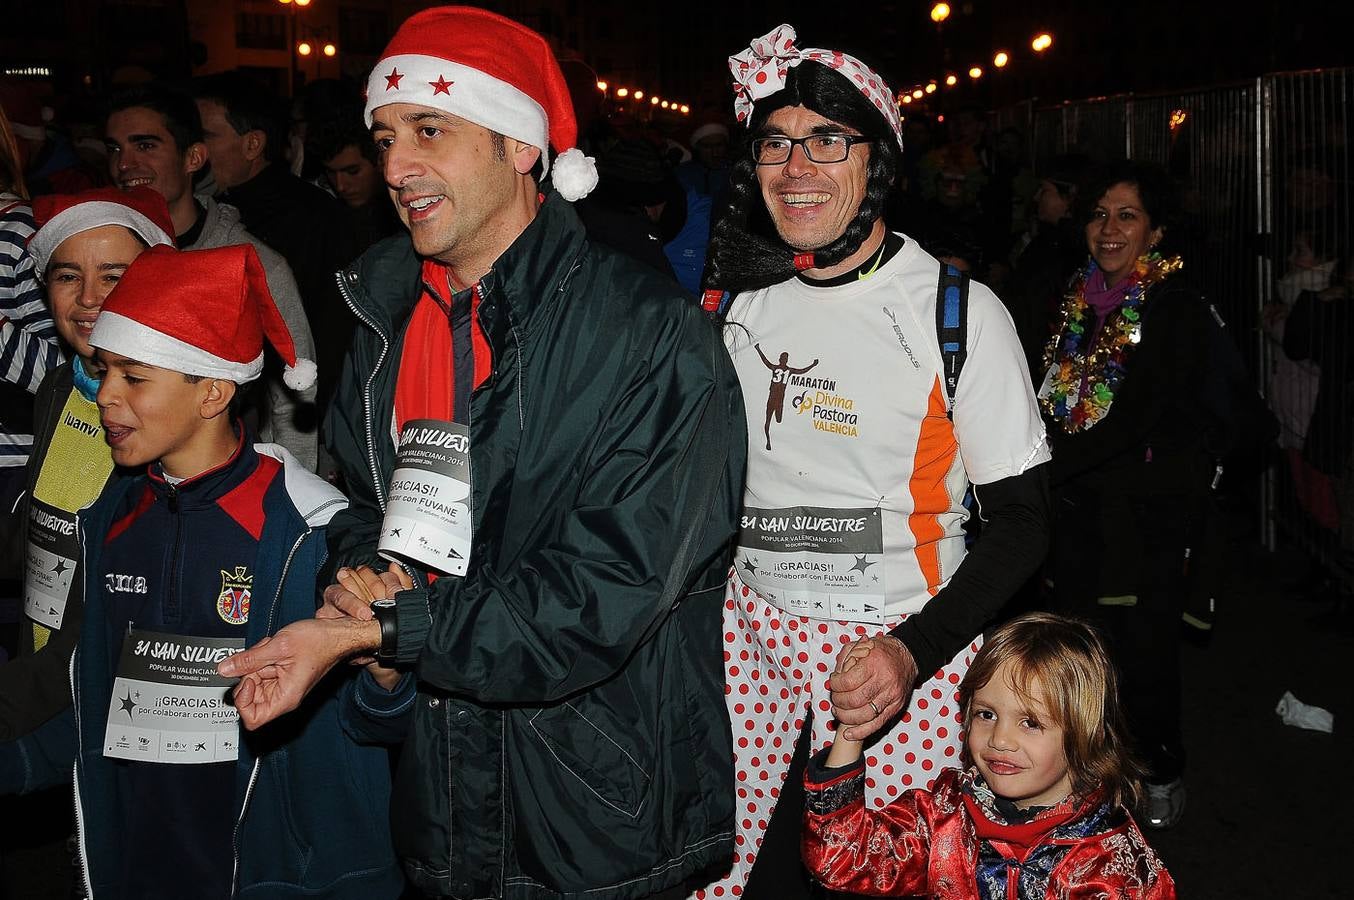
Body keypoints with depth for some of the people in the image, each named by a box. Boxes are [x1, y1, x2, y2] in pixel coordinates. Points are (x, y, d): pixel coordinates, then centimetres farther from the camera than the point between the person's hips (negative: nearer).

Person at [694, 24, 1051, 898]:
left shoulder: (962, 312, -9)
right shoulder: (733, 302, 3)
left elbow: (1023, 517, -7)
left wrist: (915, 652, -19)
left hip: (906, 643, -3)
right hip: (753, 634, 4)